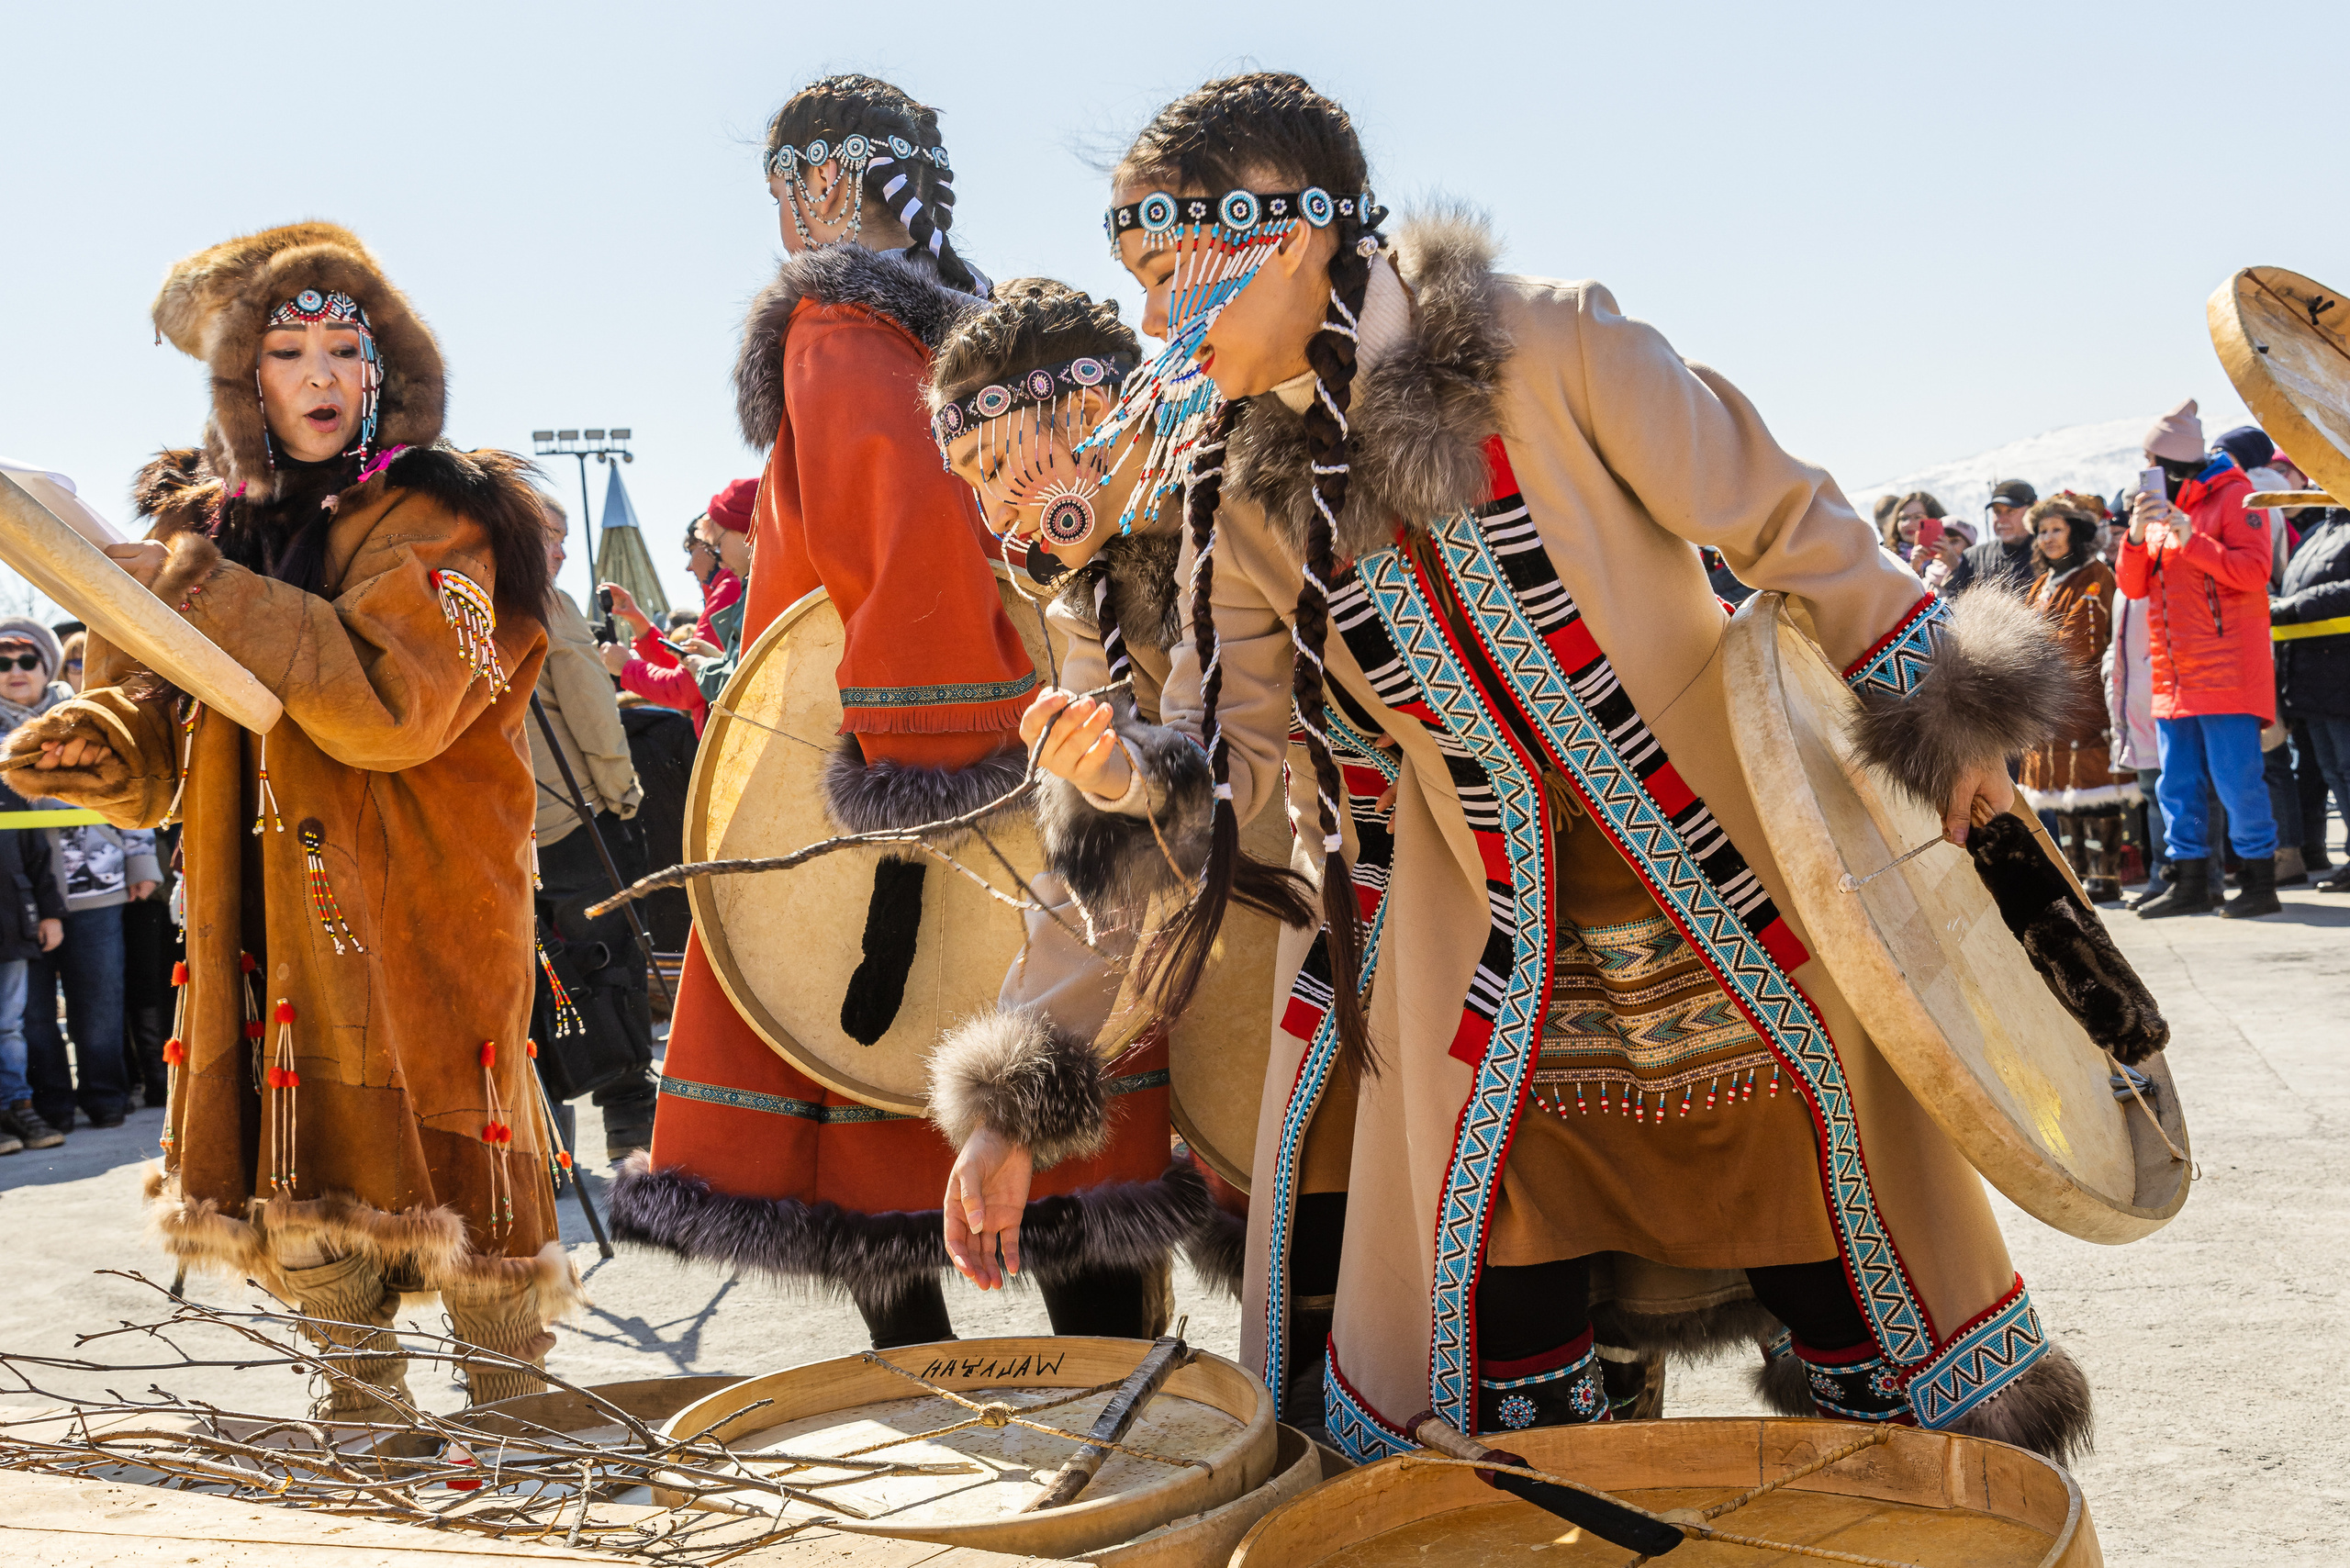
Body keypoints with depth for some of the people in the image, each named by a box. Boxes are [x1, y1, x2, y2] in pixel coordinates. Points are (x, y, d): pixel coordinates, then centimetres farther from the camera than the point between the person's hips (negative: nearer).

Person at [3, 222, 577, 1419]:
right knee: (304, 1195, 7)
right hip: (263, 927, 5)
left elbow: (391, 703, -22)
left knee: (439, 1168, -3)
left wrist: (204, 597, -20)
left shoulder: (433, 522, -5)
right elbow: (161, 736, 15)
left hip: (419, 916, -5)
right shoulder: (203, 526, 13)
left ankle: (509, 1409, 13)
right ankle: (362, 1404, 23)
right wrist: (97, 748, -8)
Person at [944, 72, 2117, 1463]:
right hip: (1490, 936, 3)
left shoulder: (1544, 346, -15)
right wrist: (1122, 770, -22)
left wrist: (1932, 711, -5)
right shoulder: (1251, 501, -2)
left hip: (1734, 873, -3)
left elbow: (1783, 524, -7)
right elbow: (1225, 755, -1)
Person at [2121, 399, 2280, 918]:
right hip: (2173, 676, 8)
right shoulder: (2161, 508, 18)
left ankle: (2261, 883, 0)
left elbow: (2254, 570, -14)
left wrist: (2192, 539, -20)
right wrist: (2137, 537, -6)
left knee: (2236, 779, -8)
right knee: (2178, 784, 8)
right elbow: (2134, 586, 11)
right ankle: (2191, 884, 13)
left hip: (2225, 672, -8)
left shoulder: (2233, 496, -4)